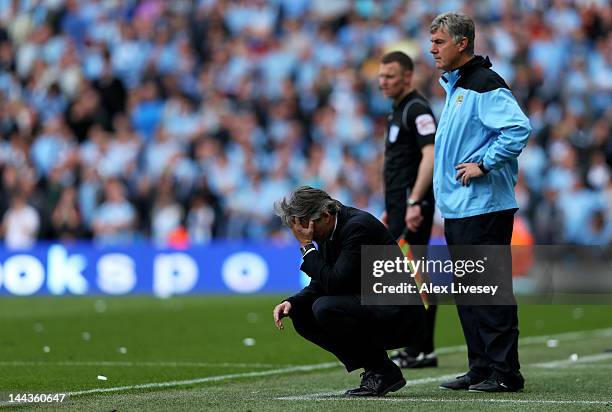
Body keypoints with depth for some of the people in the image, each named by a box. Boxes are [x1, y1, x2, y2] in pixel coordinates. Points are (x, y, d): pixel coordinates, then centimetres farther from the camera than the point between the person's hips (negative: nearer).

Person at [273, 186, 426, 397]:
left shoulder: (358, 226, -22)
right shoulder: (327, 233, 6)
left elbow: (334, 284, -27)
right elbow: (319, 285, 11)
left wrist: (307, 246, -21)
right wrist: (291, 302, -7)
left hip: (401, 314, -10)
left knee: (325, 308, -27)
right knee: (301, 316, 3)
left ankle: (384, 371, -10)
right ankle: (373, 368, 4)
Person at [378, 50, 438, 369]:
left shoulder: (417, 109, -11)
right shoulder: (398, 111, 20)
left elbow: (430, 156, -22)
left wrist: (414, 202, -27)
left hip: (413, 207, -10)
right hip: (401, 205, 10)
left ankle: (421, 351, -8)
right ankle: (419, 349, 14)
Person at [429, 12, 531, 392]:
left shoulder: (485, 85, -13)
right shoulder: (453, 86, 18)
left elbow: (519, 128, -23)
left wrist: (484, 164, -20)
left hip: (483, 206, -10)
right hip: (456, 206, 10)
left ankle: (504, 372, -6)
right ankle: (481, 369, 18)